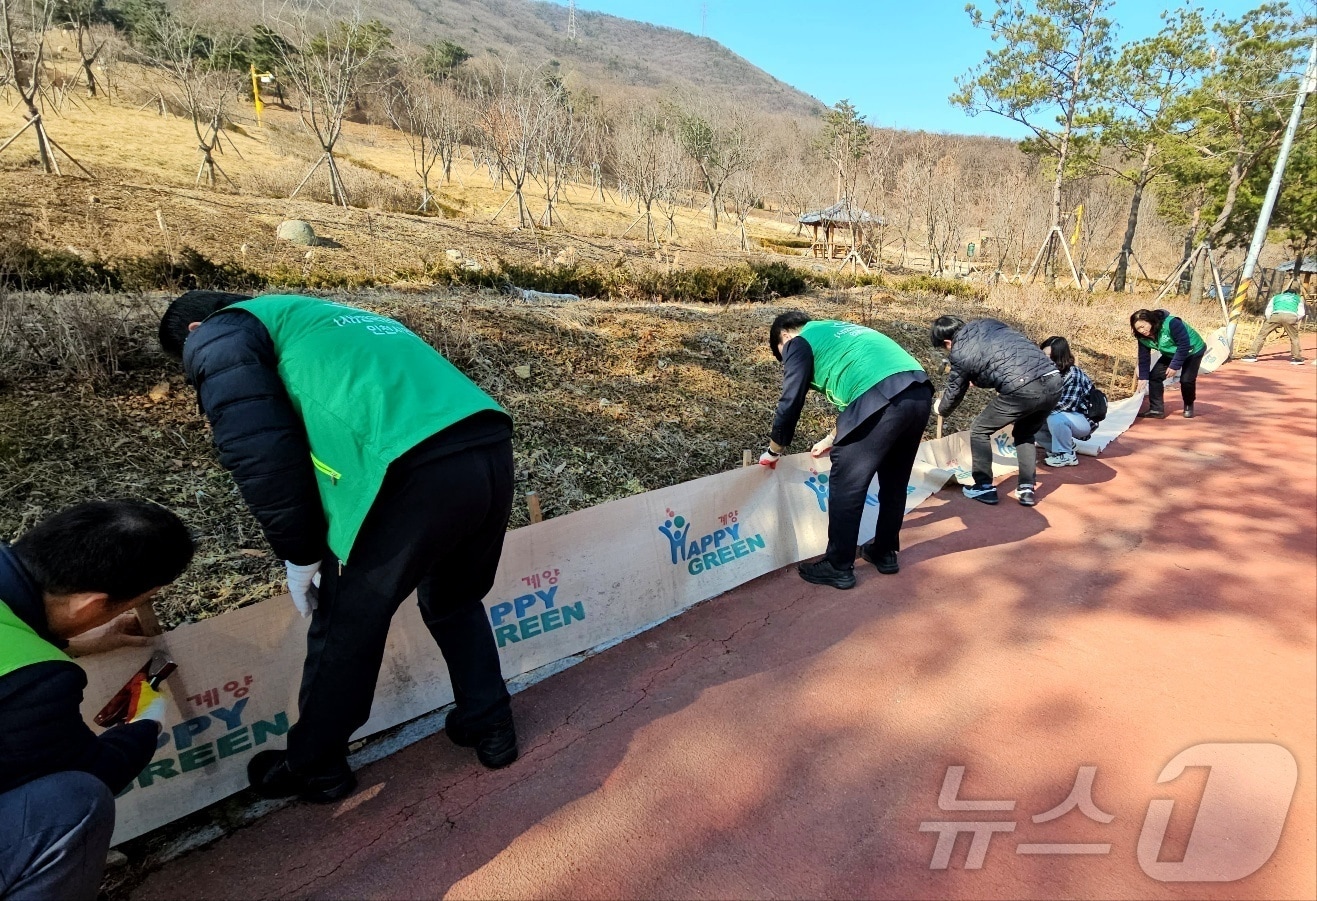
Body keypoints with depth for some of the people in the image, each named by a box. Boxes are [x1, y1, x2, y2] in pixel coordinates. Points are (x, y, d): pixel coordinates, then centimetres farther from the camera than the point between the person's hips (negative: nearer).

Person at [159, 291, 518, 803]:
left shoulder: (220, 337, 15)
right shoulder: (325, 319, 38)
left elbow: (257, 450, -3)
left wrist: (299, 553, 9)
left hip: (420, 472, -8)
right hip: (492, 448, 8)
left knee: (345, 626, 17)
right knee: (456, 601, 30)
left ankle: (315, 769, 39)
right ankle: (491, 727, 43)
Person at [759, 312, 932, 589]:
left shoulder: (799, 342, 11)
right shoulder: (838, 332, 35)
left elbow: (791, 403, 7)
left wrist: (773, 451, 21)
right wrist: (833, 439, 47)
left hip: (882, 400, -8)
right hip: (920, 393, 9)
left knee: (846, 487, 5)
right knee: (894, 483, 23)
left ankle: (839, 568, 16)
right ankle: (885, 553, 37)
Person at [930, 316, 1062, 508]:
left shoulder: (959, 354, 3)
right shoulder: (987, 323, 20)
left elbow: (953, 394, 18)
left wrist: (941, 410, 41)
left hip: (1023, 390, -7)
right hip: (1053, 381, 7)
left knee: (979, 431, 15)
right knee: (1024, 434, 29)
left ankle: (984, 488, 18)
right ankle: (1027, 489, 26)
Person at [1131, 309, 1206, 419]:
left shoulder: (1171, 323, -37)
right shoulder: (1143, 337, -16)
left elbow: (1184, 345, -33)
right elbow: (1144, 357, -11)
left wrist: (1175, 366, -31)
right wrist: (1143, 377, -16)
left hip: (1193, 350, -6)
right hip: (1171, 354, 6)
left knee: (1186, 380, -17)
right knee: (1154, 376, -8)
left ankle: (1189, 406, 11)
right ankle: (1156, 409, -4)